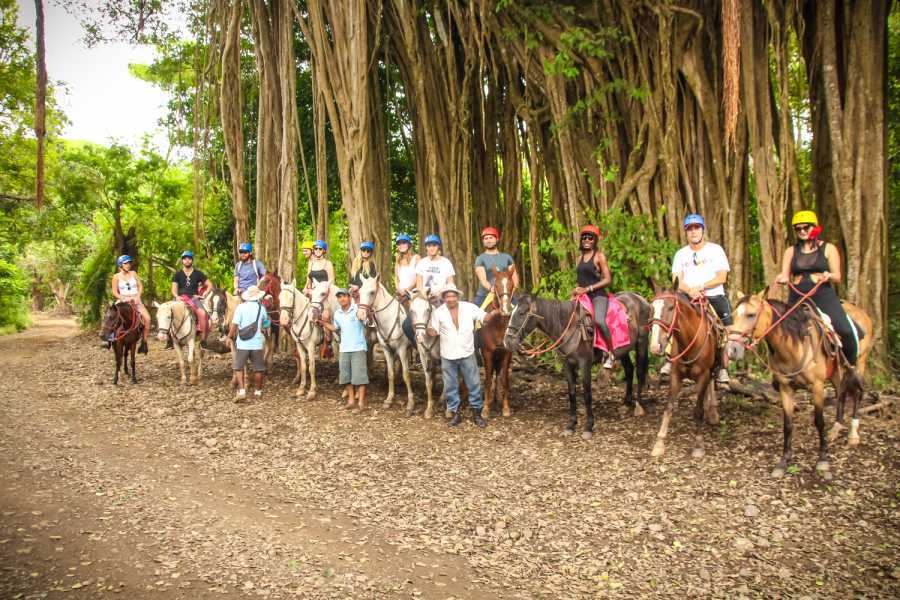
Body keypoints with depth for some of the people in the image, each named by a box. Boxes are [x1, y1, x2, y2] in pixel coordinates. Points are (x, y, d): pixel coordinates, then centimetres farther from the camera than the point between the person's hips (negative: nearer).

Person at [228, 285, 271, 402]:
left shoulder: (241, 307, -6)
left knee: (238, 367, 8)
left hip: (242, 343, -1)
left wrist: (230, 336, 1)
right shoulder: (261, 308, 1)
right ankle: (257, 391, 21)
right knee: (258, 369, 13)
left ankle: (241, 391, -4)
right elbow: (266, 324, 14)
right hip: (257, 343, 2)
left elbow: (234, 324, -11)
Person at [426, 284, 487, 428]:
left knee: (474, 384, 5)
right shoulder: (438, 312, -3)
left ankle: (476, 413, 19)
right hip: (448, 356, 1)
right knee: (450, 386, 8)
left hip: (467, 353, 0)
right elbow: (434, 332, 0)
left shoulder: (469, 307, -4)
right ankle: (455, 413, 22)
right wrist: (428, 330, -20)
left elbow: (485, 318, 0)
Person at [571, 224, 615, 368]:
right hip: (583, 296, 8)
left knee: (599, 320, -32)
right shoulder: (581, 257, 17)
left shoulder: (599, 256, -2)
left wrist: (588, 288, -15)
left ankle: (611, 354, -19)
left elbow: (608, 279, -8)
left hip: (598, 295, -8)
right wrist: (576, 290, 4)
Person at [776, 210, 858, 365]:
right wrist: (782, 279, -17)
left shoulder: (828, 249, 9)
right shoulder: (791, 252, 14)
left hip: (825, 298, -2)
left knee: (845, 331, -22)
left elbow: (837, 277, 6)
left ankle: (851, 365, -3)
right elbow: (785, 276, 7)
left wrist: (829, 275, -17)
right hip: (797, 300, 3)